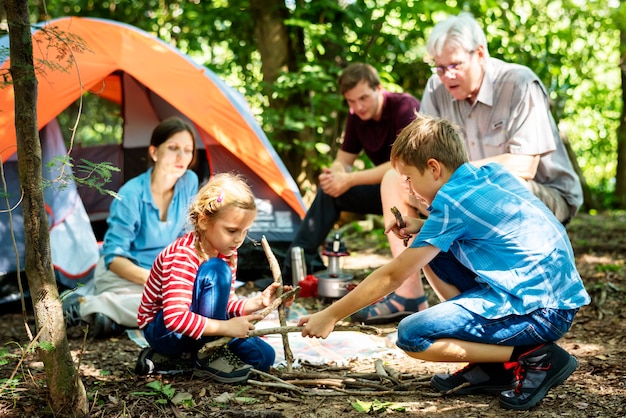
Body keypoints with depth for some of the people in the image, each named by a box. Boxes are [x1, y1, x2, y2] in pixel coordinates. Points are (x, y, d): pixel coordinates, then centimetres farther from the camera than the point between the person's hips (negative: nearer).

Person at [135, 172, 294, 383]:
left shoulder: (228, 253, 0)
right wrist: (226, 327, -34)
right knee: (217, 270, -30)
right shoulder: (183, 255, -28)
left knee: (263, 356, 1)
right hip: (162, 330, -9)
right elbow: (175, 318, -36)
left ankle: (176, 357, 6)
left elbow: (225, 304, 6)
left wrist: (258, 301, -12)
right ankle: (206, 354, -16)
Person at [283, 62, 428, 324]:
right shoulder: (356, 118, 3)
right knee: (330, 190, 3)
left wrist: (350, 179, -29)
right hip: (391, 192, 8)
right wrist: (333, 175, -19)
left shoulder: (405, 107, -20)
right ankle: (293, 269, 4)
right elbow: (342, 161, 7)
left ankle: (410, 296, -46)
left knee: (392, 181, -39)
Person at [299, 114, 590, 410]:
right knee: (432, 249, 14)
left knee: (412, 336, -12)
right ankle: (491, 364, 11)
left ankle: (537, 357, -6)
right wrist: (423, 228, 9)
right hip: (551, 289, 9)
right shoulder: (491, 173, 8)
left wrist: (330, 316, -2)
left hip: (545, 312, -9)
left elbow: (392, 276, -11)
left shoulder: (451, 200, -15)